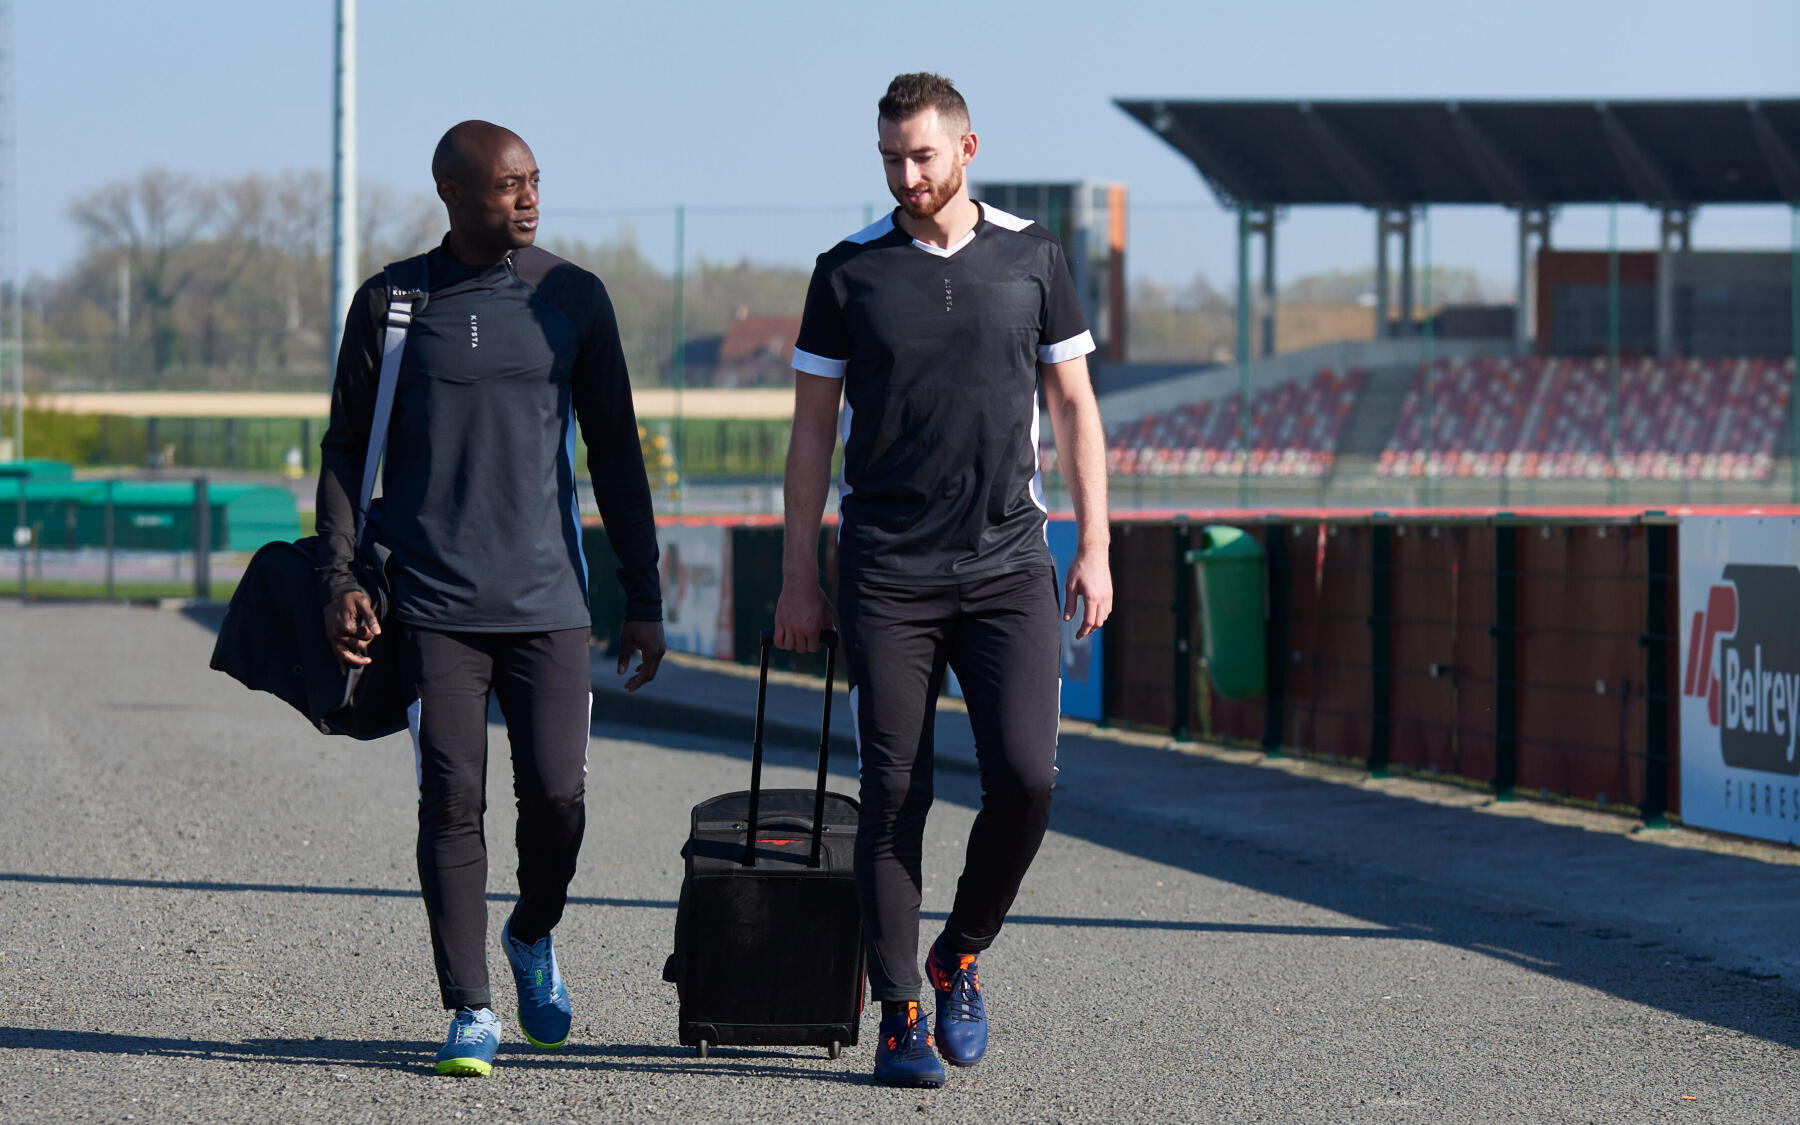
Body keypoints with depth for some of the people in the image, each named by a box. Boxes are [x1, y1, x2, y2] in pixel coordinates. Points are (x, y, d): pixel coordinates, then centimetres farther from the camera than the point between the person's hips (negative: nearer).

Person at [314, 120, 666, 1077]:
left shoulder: (573, 298, 8)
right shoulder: (389, 304, 4)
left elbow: (615, 453, 12)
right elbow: (345, 449, 8)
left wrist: (642, 598, 9)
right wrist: (339, 579, -5)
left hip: (548, 600, 1)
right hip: (433, 604, -1)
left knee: (557, 792, -5)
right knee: (451, 801, -6)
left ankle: (532, 937, 24)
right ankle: (470, 1010, 1)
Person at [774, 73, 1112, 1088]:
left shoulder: (1032, 255, 6)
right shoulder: (850, 270, 3)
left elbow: (1075, 405, 10)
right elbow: (813, 427, 7)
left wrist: (1095, 548, 3)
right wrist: (799, 577, 3)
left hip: (1009, 566, 1)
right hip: (887, 575, -1)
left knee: (1024, 776, -12)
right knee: (894, 795, -2)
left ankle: (961, 957, 12)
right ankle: (900, 1019, 4)